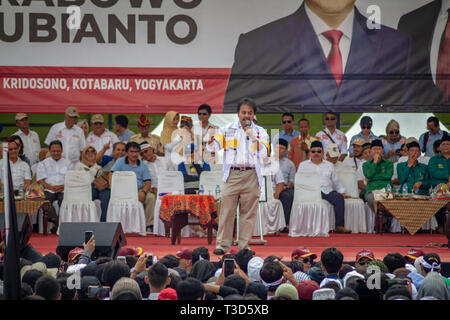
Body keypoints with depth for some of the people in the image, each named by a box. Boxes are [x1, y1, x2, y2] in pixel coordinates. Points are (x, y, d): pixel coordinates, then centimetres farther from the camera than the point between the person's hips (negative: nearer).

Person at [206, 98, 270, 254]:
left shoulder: (260, 132, 10)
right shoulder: (227, 129, 10)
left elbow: (263, 153, -2)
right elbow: (213, 147, 1)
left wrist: (252, 137, -12)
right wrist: (211, 139, -21)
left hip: (251, 176, 0)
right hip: (232, 174, 0)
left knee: (248, 212, 1)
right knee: (227, 210, -4)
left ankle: (244, 246, 7)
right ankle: (222, 244, 0)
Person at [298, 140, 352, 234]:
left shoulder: (329, 165, 27)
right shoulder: (303, 165, 20)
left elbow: (336, 182, 30)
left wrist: (342, 192, 17)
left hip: (327, 191, 2)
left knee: (339, 198, -29)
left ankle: (339, 226, -34)